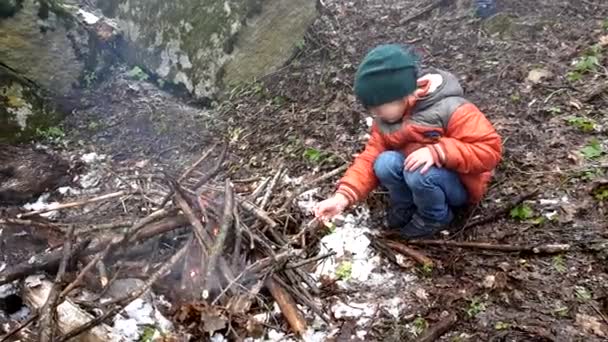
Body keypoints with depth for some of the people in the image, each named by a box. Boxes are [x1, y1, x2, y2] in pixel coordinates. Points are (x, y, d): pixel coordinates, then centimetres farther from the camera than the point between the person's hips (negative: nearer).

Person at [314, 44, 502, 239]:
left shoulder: (451, 110, -26)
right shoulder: (386, 118, -7)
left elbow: (489, 150, -27)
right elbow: (371, 158, -9)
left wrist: (437, 152, -38)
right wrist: (343, 196, -24)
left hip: (459, 184, -4)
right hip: (419, 175, 5)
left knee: (418, 173, -35)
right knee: (385, 163, -25)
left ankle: (436, 218, -5)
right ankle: (406, 207, 0)